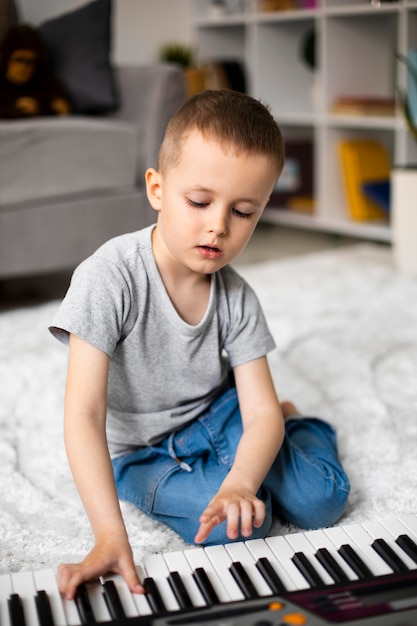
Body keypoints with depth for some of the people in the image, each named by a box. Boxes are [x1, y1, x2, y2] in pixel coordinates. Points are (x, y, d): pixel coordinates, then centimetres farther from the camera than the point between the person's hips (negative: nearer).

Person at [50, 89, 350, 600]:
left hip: (218, 416, 3)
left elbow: (261, 413, -16)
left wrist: (240, 482, -39)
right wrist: (110, 536, -42)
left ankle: (300, 424, 19)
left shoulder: (237, 300, -14)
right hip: (141, 451, -3)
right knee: (240, 525, -27)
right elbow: (83, 414, -33)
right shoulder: (110, 278, -28)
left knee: (322, 502, -13)